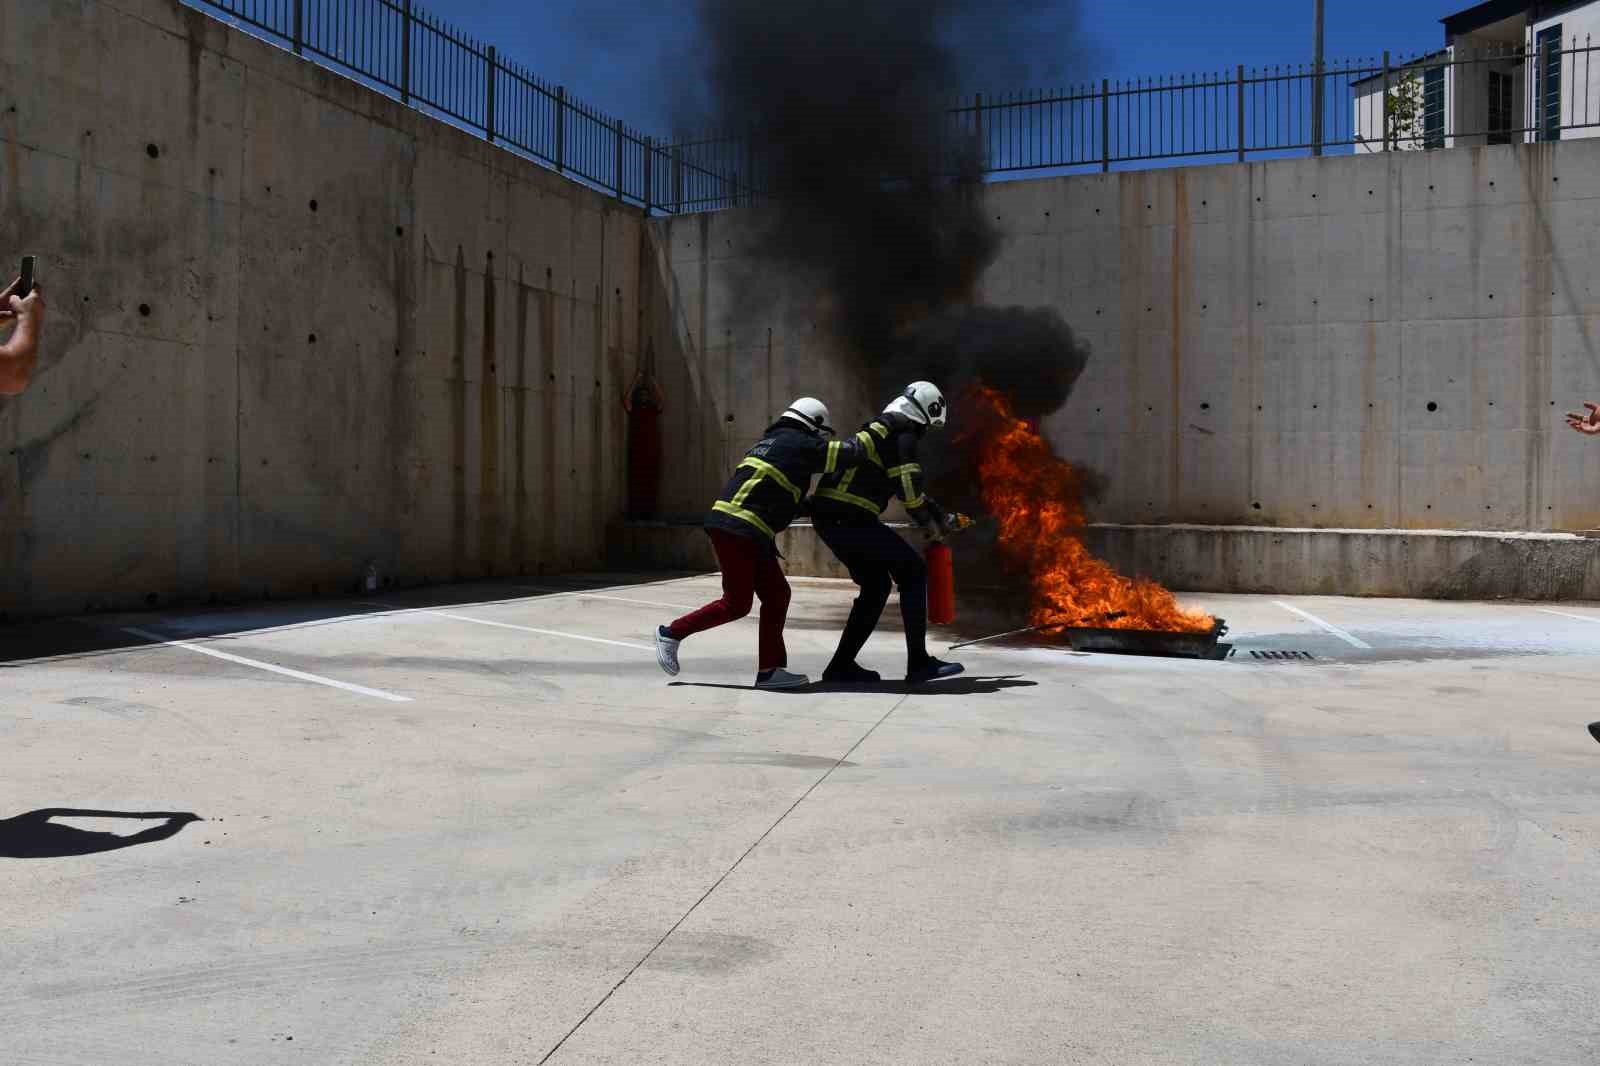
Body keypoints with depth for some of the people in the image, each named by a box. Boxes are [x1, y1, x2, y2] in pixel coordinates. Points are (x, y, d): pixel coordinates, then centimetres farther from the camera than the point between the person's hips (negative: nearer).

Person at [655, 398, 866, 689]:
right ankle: (672, 633, 7)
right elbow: (849, 452, -4)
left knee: (776, 595, 8)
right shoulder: (800, 444, -2)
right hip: (737, 529, -10)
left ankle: (769, 670, 7)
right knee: (737, 604, -4)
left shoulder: (771, 441, 24)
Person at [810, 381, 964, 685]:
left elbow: (906, 486, 34)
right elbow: (908, 488, -11)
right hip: (849, 516, -9)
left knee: (876, 585, 17)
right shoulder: (904, 432, -2)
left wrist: (940, 516, 36)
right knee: (912, 571, 0)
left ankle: (842, 665, 17)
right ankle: (918, 663, -2)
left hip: (828, 517, 9)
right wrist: (927, 522, 7)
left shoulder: (879, 427, 27)